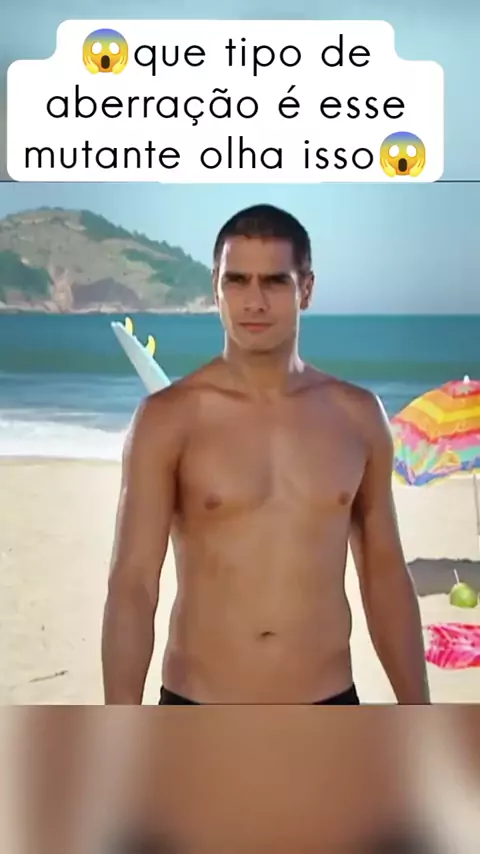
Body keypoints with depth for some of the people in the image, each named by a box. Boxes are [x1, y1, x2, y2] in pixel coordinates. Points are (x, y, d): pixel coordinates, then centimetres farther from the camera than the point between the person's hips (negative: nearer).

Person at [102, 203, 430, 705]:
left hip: (328, 704, 3)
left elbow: (386, 575, 7)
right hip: (199, 710, -2)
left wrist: (418, 716, 8)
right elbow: (132, 585, -11)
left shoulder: (358, 416, 1)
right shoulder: (168, 419, -9)